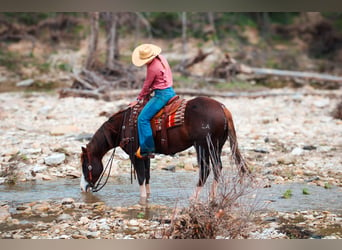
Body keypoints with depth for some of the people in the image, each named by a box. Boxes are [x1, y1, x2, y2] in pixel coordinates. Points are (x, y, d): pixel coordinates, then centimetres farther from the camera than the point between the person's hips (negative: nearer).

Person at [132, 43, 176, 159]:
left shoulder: (152, 68, -22)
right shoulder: (161, 58, 6)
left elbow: (147, 85, -9)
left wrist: (140, 98, 7)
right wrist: (151, 91, 18)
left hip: (162, 94, -11)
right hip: (170, 91, 11)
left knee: (143, 118, -13)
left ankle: (147, 149, -14)